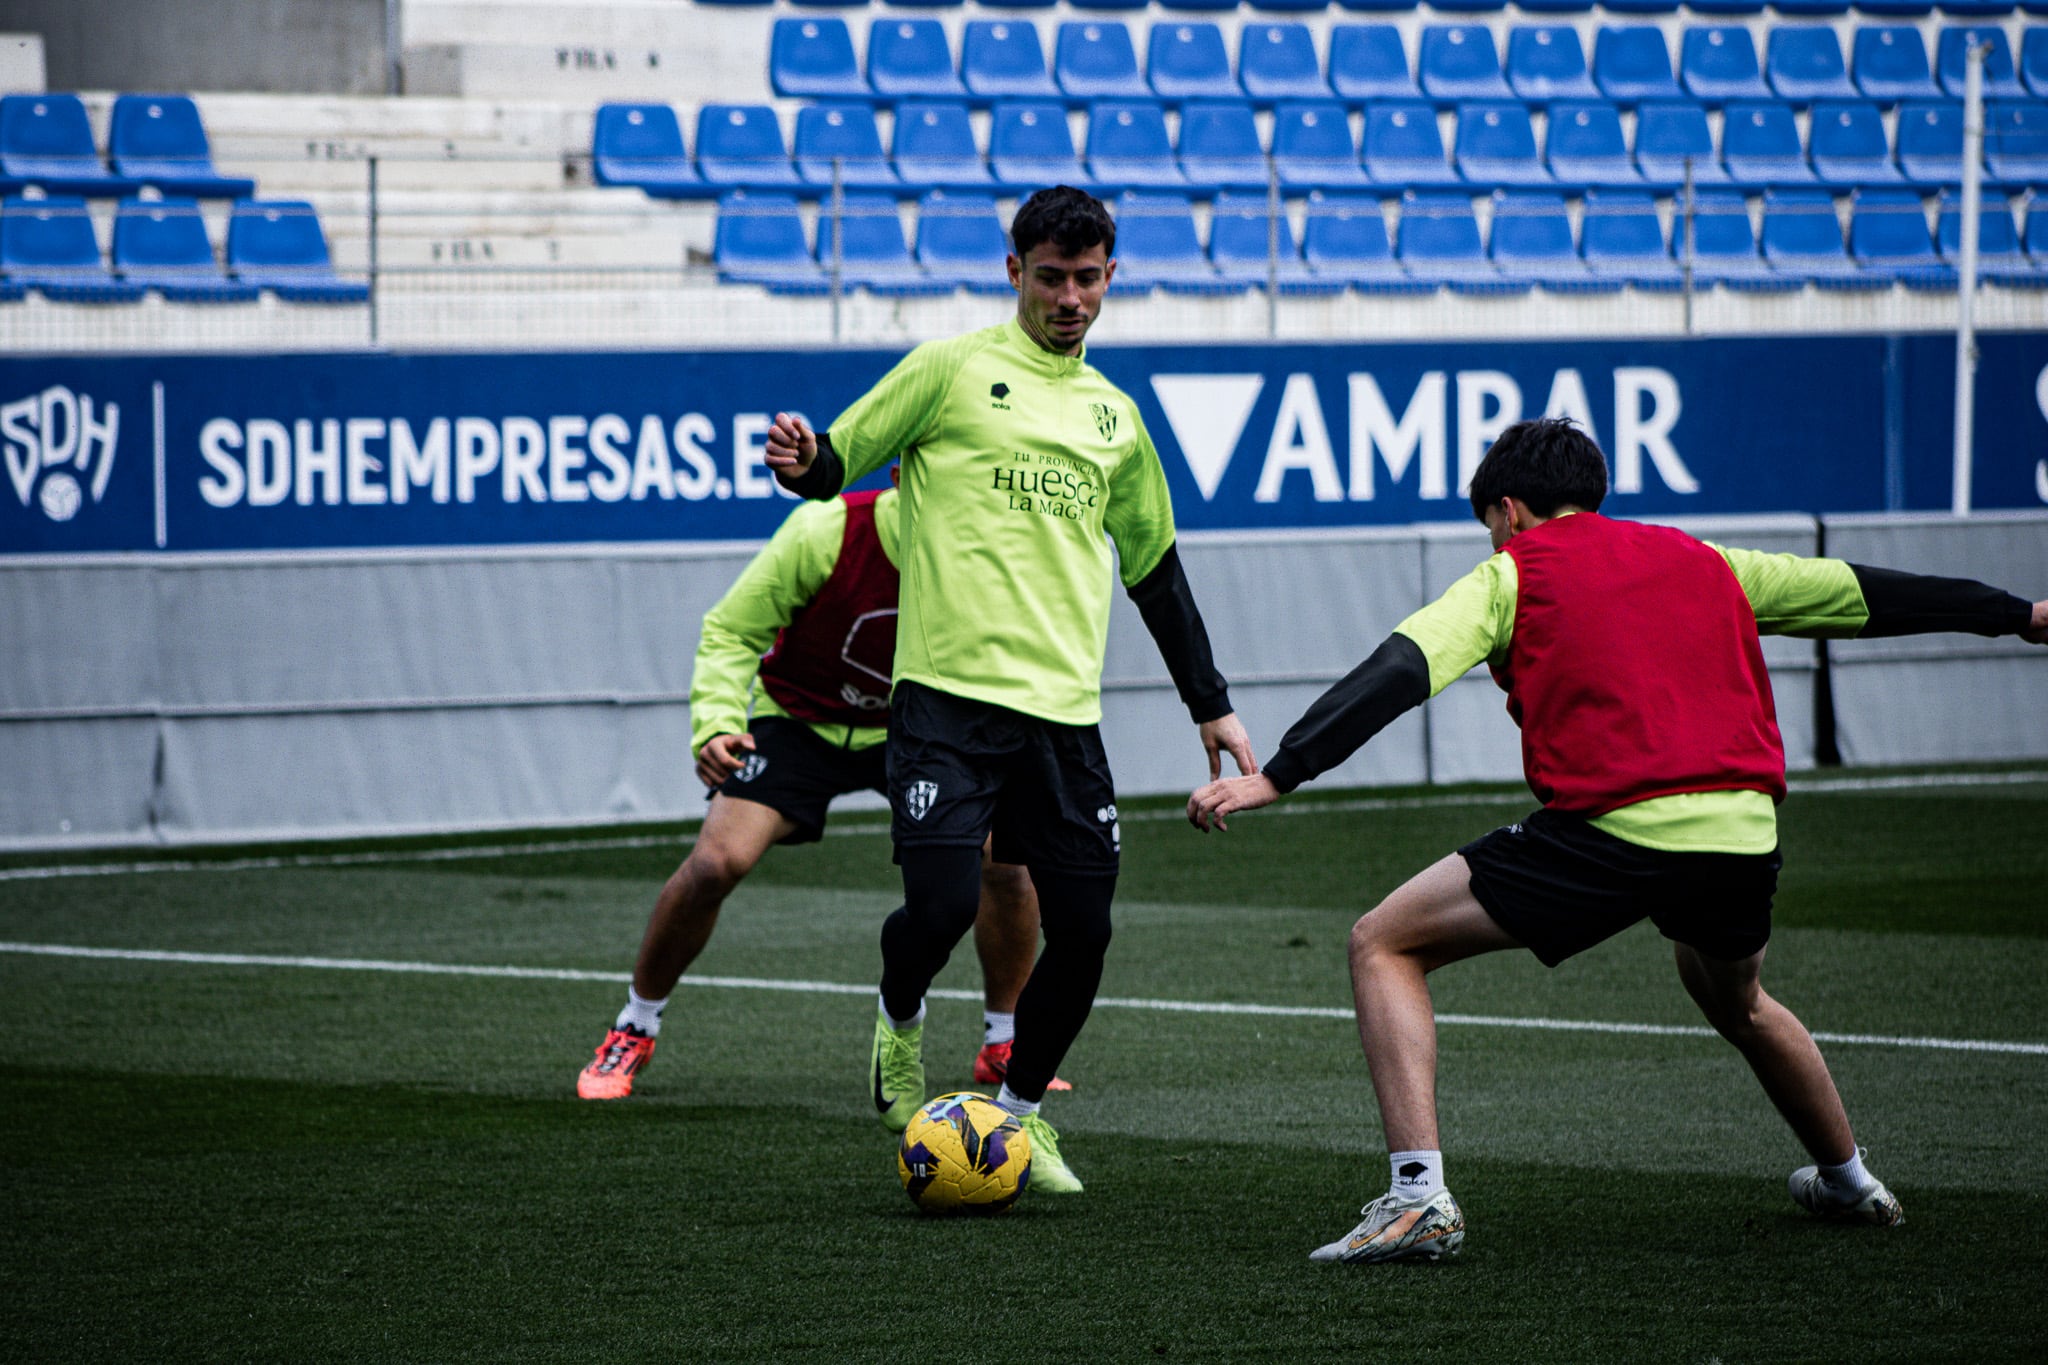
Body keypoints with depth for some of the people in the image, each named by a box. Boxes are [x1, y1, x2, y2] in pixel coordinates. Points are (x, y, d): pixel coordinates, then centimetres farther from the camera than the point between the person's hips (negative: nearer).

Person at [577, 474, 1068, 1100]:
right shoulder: (825, 531, -27)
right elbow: (730, 631, -17)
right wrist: (716, 725, -32)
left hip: (910, 727, 3)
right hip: (799, 716, -3)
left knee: (1006, 856, -16)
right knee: (718, 860, -22)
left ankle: (1002, 1047, 7)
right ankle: (631, 1034, 1)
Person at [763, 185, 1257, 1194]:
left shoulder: (1113, 413, 18)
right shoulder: (953, 370, 3)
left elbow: (1155, 568, 26)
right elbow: (838, 459, 3)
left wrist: (1210, 705, 23)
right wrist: (801, 464, -22)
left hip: (1064, 708, 5)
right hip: (948, 694, -5)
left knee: (1082, 930, -1)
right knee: (941, 904, -17)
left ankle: (1020, 1114, 22)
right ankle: (900, 1020, 19)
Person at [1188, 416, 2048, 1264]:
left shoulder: (1512, 574, 10)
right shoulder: (1701, 563, 24)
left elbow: (1397, 675, -5)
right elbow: (1865, 595, 33)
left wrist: (1278, 776, -10)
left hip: (1612, 833, -6)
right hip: (1742, 834, 6)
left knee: (1383, 945, 6)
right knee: (1733, 999, 38)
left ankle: (1418, 1195, -9)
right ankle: (1849, 1183, 50)